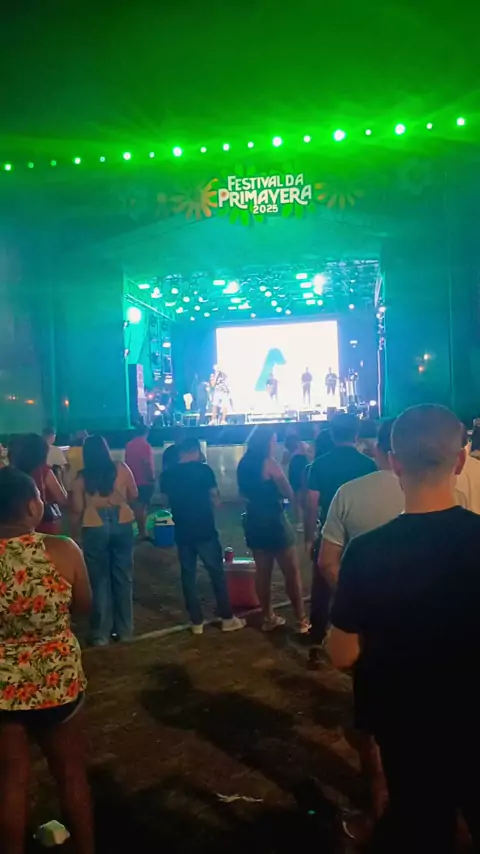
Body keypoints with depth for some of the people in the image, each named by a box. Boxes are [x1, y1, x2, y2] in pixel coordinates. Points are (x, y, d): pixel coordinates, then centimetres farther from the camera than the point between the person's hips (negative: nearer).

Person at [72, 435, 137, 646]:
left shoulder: (81, 478, -1)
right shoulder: (121, 469, 2)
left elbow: (78, 509, -2)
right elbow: (134, 495, 10)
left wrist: (73, 530, 14)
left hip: (95, 529, -1)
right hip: (122, 525, 2)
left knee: (100, 581, 8)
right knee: (123, 578, 13)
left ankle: (101, 634, 15)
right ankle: (124, 630, 23)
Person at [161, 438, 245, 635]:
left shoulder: (167, 475, 2)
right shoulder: (203, 469, -8)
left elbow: (168, 502, 11)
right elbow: (214, 499, -3)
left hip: (182, 532, 3)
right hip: (205, 530, -3)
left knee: (188, 575, 10)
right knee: (217, 573, 8)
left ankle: (197, 622, 15)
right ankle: (227, 618, 14)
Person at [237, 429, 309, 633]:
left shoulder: (244, 463, 7)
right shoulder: (269, 463, -15)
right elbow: (289, 494, -14)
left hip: (254, 521, 7)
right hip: (274, 521, -7)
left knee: (263, 572, 14)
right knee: (292, 572, 2)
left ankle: (268, 618, 22)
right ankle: (302, 621, 7)